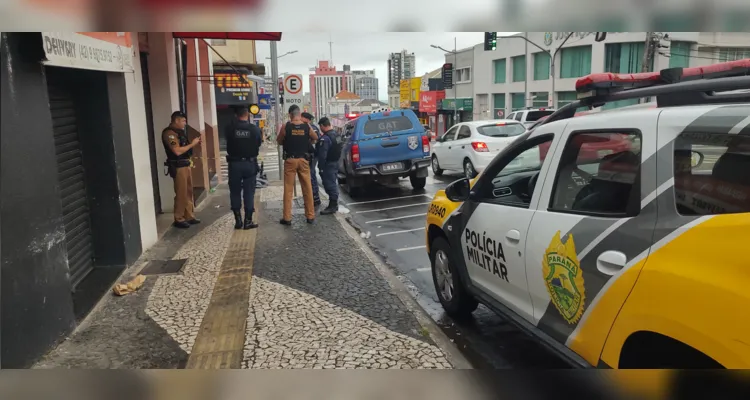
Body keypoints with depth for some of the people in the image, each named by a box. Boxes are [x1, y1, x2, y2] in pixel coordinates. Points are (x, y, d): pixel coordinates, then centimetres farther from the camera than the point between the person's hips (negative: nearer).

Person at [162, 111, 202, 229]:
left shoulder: (179, 132, 15)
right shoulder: (169, 133, -14)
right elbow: (177, 151, -23)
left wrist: (194, 143, 6)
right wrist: (192, 144, -13)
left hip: (186, 165, 10)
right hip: (178, 167, -9)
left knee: (189, 192, 13)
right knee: (181, 194, -5)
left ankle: (189, 216, 21)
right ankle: (179, 219, 4)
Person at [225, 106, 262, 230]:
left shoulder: (229, 128, -9)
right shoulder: (255, 128, -7)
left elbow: (227, 140, 7)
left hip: (234, 163, 0)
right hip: (250, 163, 0)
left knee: (235, 192, 10)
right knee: (249, 193, 5)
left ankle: (238, 220, 10)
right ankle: (248, 221, 5)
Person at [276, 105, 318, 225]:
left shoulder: (285, 126, -8)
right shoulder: (307, 126, -3)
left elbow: (279, 142, 5)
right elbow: (315, 138, 14)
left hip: (290, 160, -1)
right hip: (303, 160, 2)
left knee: (288, 189, 4)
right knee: (307, 188, 8)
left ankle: (287, 218, 6)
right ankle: (310, 216, 14)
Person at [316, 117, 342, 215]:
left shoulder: (325, 138, -21)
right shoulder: (336, 134, 9)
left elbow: (322, 155, -23)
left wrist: (321, 168, -18)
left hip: (328, 164, -10)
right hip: (335, 162, 10)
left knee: (330, 185, -4)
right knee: (334, 183, 17)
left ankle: (332, 206, 0)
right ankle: (334, 204, 26)